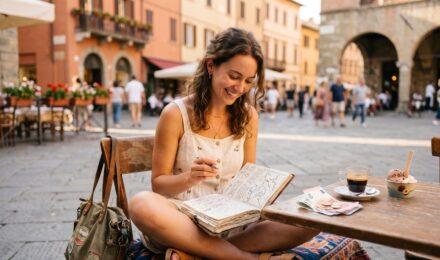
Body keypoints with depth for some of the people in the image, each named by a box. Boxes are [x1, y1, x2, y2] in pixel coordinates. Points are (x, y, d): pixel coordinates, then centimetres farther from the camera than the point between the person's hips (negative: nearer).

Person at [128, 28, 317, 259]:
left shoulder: (248, 116, 4)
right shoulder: (176, 114, -7)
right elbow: (159, 184, -2)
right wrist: (189, 178, -23)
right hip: (183, 219, -3)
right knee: (142, 204, -36)